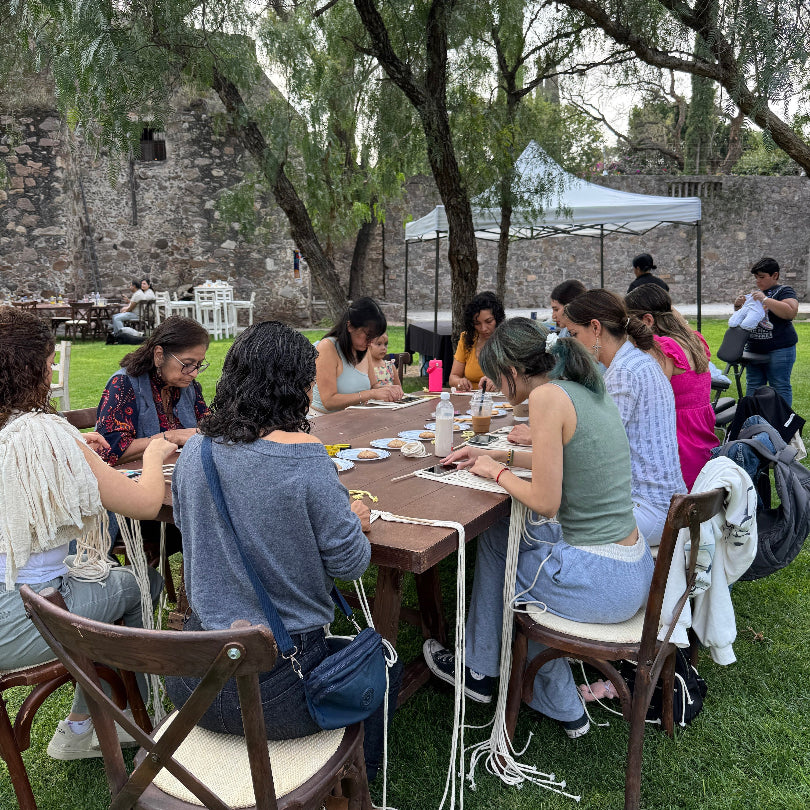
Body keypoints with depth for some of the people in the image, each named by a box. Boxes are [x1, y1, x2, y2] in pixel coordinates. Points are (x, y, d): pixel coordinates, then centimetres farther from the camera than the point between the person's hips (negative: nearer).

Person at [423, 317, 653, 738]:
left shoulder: (548, 396, -18)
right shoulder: (590, 389, 8)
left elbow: (545, 500, -19)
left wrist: (497, 471, -1)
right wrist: (496, 455, 23)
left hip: (600, 581, -8)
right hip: (638, 572, 8)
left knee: (495, 541, 16)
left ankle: (478, 669, 38)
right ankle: (563, 707, 32)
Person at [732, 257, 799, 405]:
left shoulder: (785, 291, -2)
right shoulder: (756, 292, 17)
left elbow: (791, 312, -20)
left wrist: (765, 300, -20)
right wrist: (738, 305, 2)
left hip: (779, 350, -7)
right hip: (753, 348, 7)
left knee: (780, 387, -3)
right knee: (753, 387, 9)